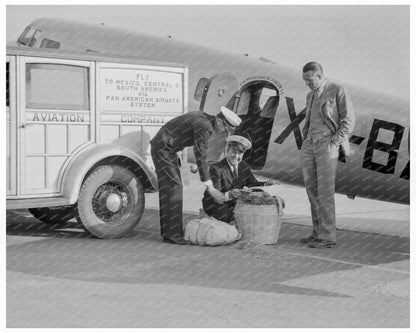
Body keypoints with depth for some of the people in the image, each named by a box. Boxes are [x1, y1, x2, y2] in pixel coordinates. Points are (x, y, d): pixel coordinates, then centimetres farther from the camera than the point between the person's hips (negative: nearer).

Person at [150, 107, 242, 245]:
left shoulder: (204, 117, 7)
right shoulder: (204, 127, -23)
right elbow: (201, 158, -25)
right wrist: (210, 188, -24)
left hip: (166, 148, 10)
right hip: (163, 148, -10)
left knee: (168, 189, 12)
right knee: (173, 188, -11)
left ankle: (170, 230, 17)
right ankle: (171, 234, -9)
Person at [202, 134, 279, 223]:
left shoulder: (243, 166, -2)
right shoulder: (216, 169, -22)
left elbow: (253, 183, 7)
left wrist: (266, 183, -14)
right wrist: (229, 195, -47)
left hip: (234, 202, 6)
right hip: (214, 204, -6)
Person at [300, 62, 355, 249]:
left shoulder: (338, 92, -1)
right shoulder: (310, 96, 21)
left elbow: (349, 121, -5)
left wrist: (334, 142, -13)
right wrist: (305, 141, 14)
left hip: (328, 146, -7)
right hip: (309, 147, 7)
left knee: (325, 192, -9)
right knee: (312, 191, 4)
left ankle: (328, 237, -6)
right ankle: (318, 232, 11)